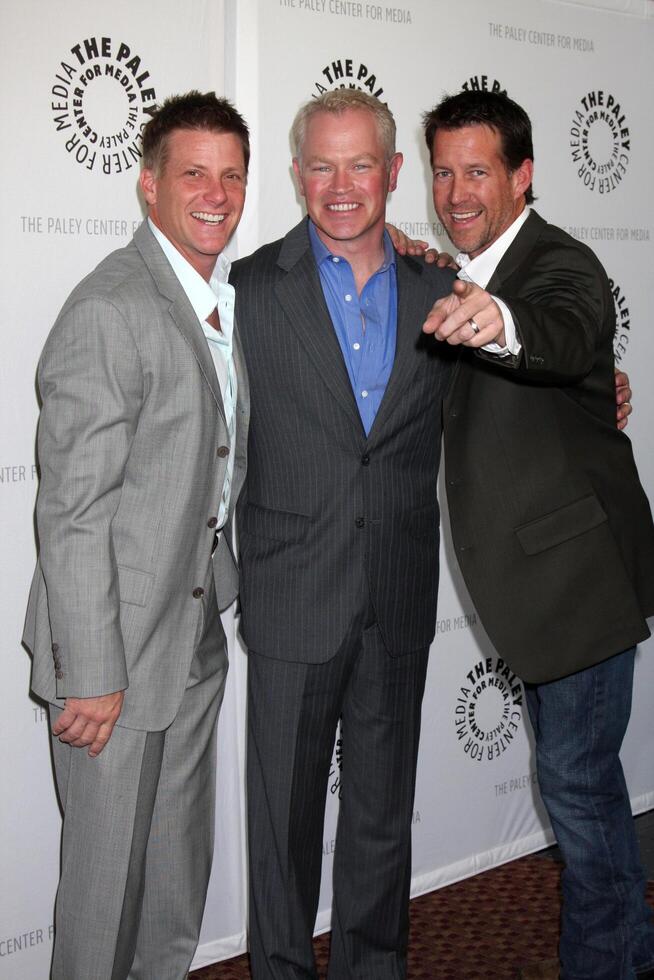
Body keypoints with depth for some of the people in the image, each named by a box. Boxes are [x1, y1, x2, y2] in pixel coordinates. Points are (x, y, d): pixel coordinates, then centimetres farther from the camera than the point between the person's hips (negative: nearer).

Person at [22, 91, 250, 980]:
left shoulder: (230, 297, 8)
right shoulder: (108, 309, -19)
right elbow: (72, 509, -21)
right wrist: (90, 674, -20)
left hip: (199, 625, 8)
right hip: (120, 639, -8)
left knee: (182, 856, 21)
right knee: (112, 862, 7)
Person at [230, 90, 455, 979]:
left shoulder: (438, 291, 5)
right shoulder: (253, 288, -4)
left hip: (400, 602, 3)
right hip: (294, 597, -3)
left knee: (385, 808, 17)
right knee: (284, 809, 9)